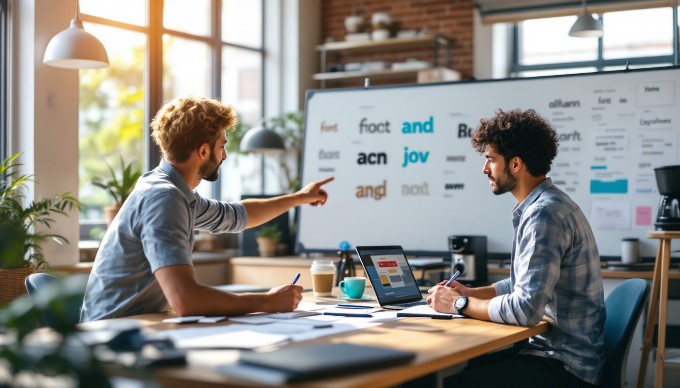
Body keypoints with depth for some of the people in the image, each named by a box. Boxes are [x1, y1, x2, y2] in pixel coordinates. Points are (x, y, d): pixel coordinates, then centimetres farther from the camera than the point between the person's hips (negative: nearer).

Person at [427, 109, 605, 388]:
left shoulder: (545, 214, -21)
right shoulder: (538, 207, 12)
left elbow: (526, 309, -27)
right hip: (546, 346, 10)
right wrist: (471, 293, 10)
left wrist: (460, 304, -14)